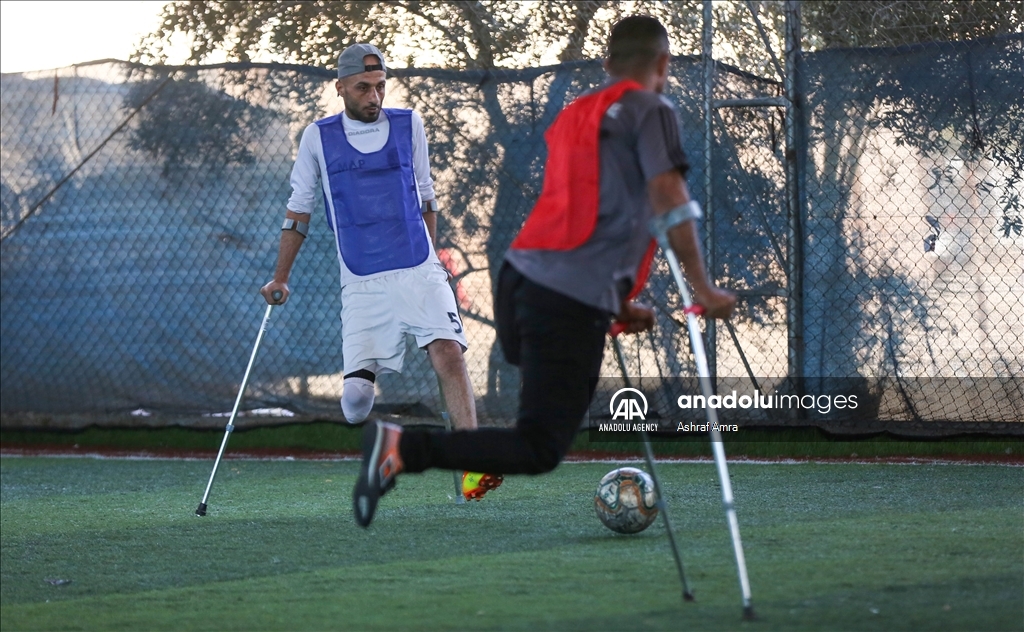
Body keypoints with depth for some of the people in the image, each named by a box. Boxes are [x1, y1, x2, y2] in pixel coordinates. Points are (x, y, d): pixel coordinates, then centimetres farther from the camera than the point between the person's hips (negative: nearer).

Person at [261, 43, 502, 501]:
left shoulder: (408, 125, 8)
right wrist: (280, 279, 11)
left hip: (419, 271, 1)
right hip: (362, 285, -1)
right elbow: (299, 210, 12)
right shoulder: (318, 138, 4)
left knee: (448, 353, -21)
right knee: (356, 391, -11)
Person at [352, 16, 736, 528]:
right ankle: (404, 449, -23)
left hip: (519, 280, 8)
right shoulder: (649, 110, 2)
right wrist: (703, 289, -2)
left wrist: (618, 304, 36)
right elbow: (670, 201, -9)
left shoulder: (574, 115, 25)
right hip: (571, 303, -8)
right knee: (539, 451, -10)